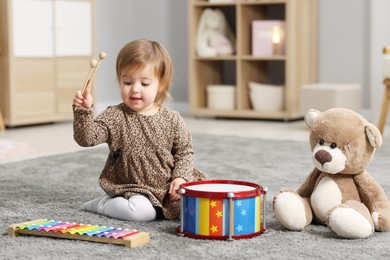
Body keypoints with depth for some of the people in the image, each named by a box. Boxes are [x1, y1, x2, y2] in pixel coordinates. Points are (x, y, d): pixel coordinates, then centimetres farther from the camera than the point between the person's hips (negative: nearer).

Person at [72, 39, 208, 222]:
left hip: (167, 187, 3)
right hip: (130, 188, -2)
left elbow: (184, 150, 6)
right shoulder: (114, 117, -6)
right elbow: (87, 138, -16)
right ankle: (103, 204, -3)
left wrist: (180, 176, -10)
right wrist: (83, 111, -31)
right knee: (141, 211, -31)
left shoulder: (171, 119, -1)